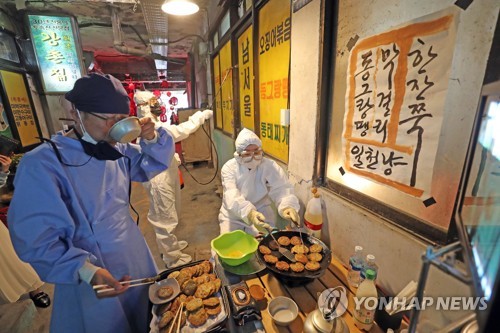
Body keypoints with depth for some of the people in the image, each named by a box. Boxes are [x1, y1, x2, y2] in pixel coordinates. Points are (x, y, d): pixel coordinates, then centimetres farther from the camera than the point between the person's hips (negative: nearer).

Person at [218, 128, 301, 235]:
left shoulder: (270, 166, -12)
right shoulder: (229, 168, -16)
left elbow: (281, 188, -24)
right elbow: (232, 196, -31)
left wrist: (288, 206, -47)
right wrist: (250, 212, -51)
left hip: (262, 213, 1)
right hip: (233, 216, 0)